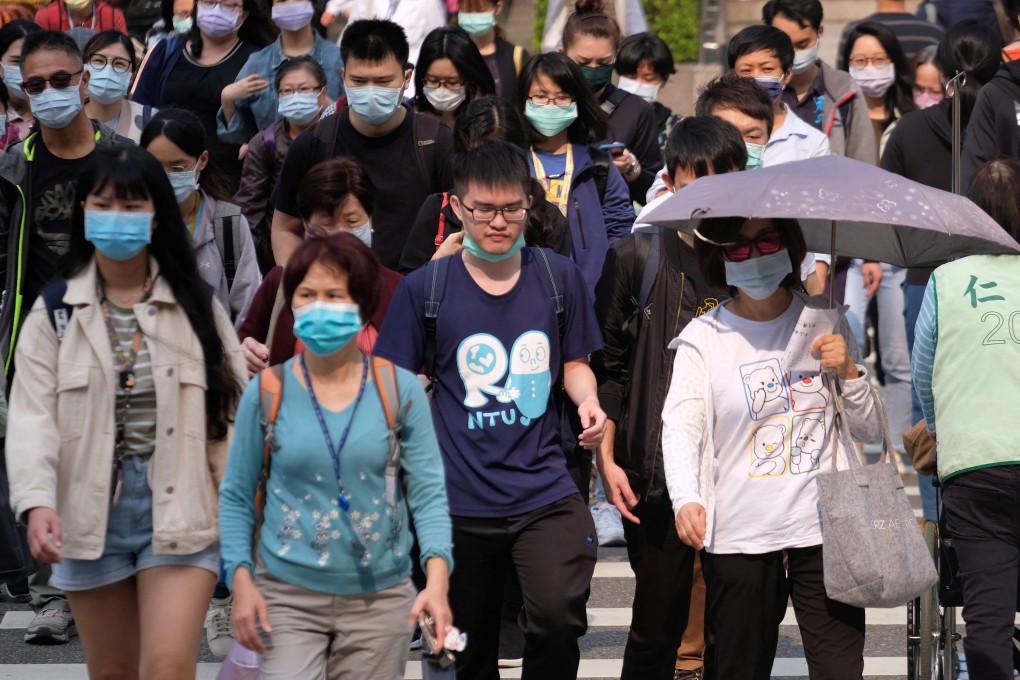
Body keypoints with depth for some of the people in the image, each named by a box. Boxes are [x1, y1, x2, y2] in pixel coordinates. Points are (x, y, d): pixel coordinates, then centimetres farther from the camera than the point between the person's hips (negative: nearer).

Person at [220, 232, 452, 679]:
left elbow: (428, 491, -2)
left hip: (380, 600, 1)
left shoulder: (400, 390, -1)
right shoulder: (266, 392, 0)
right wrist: (241, 580, -8)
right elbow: (236, 496, 5)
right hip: (288, 596, -1)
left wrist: (438, 578, -16)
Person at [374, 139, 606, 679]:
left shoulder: (558, 277, 2)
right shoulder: (426, 289, -2)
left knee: (558, 618, -22)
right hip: (459, 501, 0)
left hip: (545, 491, 0)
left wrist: (588, 402, -6)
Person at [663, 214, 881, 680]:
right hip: (738, 539, -1)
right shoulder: (703, 337, 1)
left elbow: (871, 432, 12)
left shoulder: (824, 322, 8)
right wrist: (686, 498, -32)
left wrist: (849, 373, -7)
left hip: (823, 532, 1)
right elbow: (680, 426, -13)